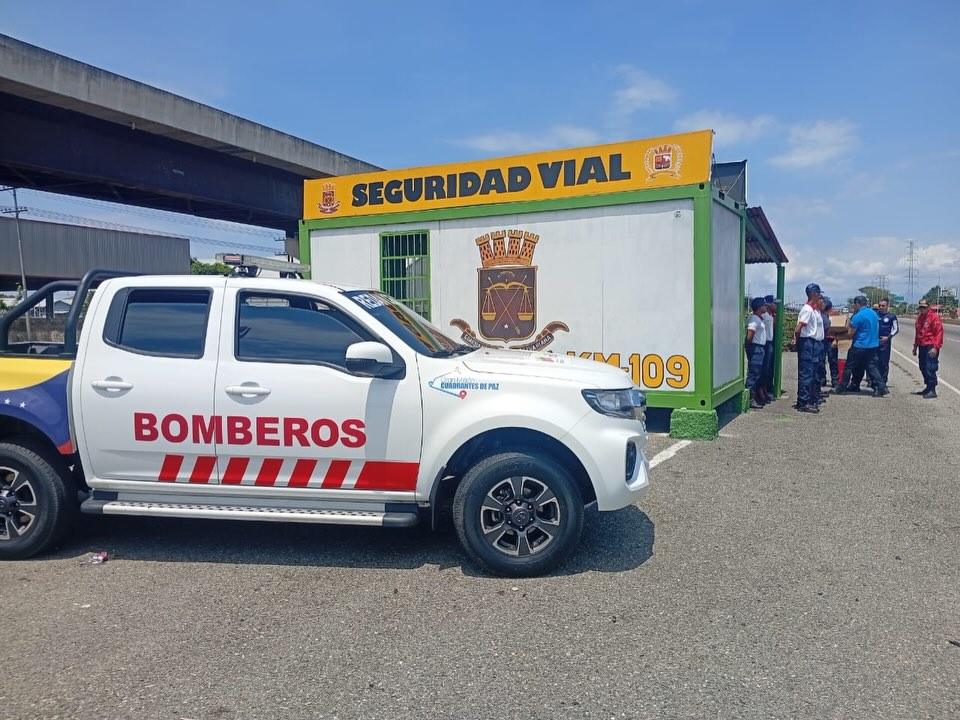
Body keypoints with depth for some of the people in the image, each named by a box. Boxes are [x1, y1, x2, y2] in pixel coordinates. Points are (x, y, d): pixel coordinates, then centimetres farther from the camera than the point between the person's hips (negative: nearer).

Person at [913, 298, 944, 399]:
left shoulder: (934, 317, -9)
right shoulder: (919, 318, 15)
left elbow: (939, 333, -14)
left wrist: (935, 347, -20)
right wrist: (915, 346, 22)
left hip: (931, 347, -8)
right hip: (922, 346, 8)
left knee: (930, 369, -10)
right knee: (923, 368, 12)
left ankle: (932, 391, -6)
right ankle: (928, 387, 23)